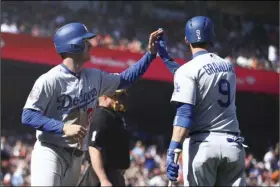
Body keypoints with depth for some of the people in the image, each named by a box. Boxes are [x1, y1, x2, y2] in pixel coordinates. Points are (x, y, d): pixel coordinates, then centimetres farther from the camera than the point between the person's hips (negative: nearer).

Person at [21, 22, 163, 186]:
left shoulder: (94, 77, 8)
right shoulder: (50, 80, -14)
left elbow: (125, 79, 19)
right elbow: (27, 116, -17)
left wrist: (151, 53, 11)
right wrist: (63, 127, -28)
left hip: (76, 157, 8)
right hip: (50, 153, -8)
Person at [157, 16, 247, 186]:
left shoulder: (188, 69, -5)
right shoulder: (228, 67, 14)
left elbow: (184, 114, -16)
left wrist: (172, 151, -21)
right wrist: (166, 58, 36)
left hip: (203, 144, -5)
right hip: (232, 144, 5)